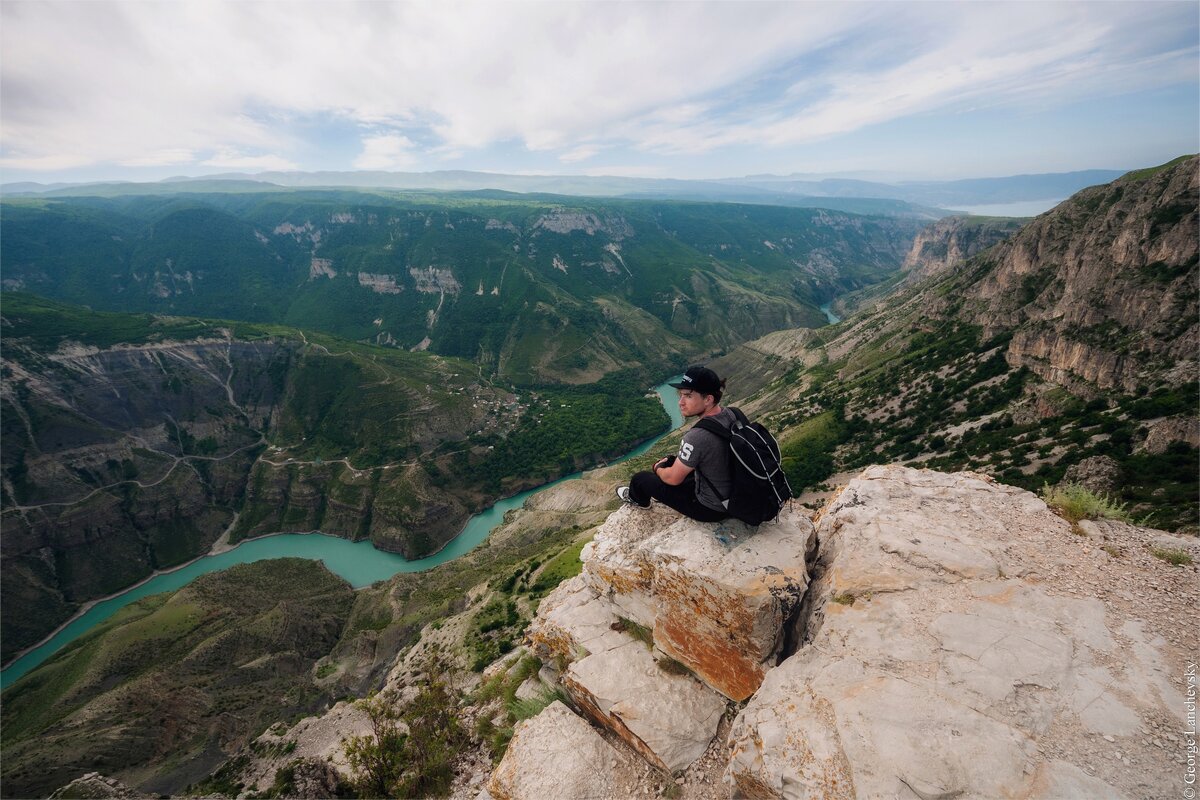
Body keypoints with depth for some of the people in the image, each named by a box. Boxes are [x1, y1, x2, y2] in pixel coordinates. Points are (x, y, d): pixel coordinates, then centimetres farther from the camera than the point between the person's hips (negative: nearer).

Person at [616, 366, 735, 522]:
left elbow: (673, 478, -19)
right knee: (673, 460, 26)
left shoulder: (696, 437, -35)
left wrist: (657, 468, 3)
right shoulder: (730, 414, -10)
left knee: (640, 479, 9)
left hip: (711, 508, -7)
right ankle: (663, 493, 54)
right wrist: (670, 460, 15)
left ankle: (637, 498, 45)